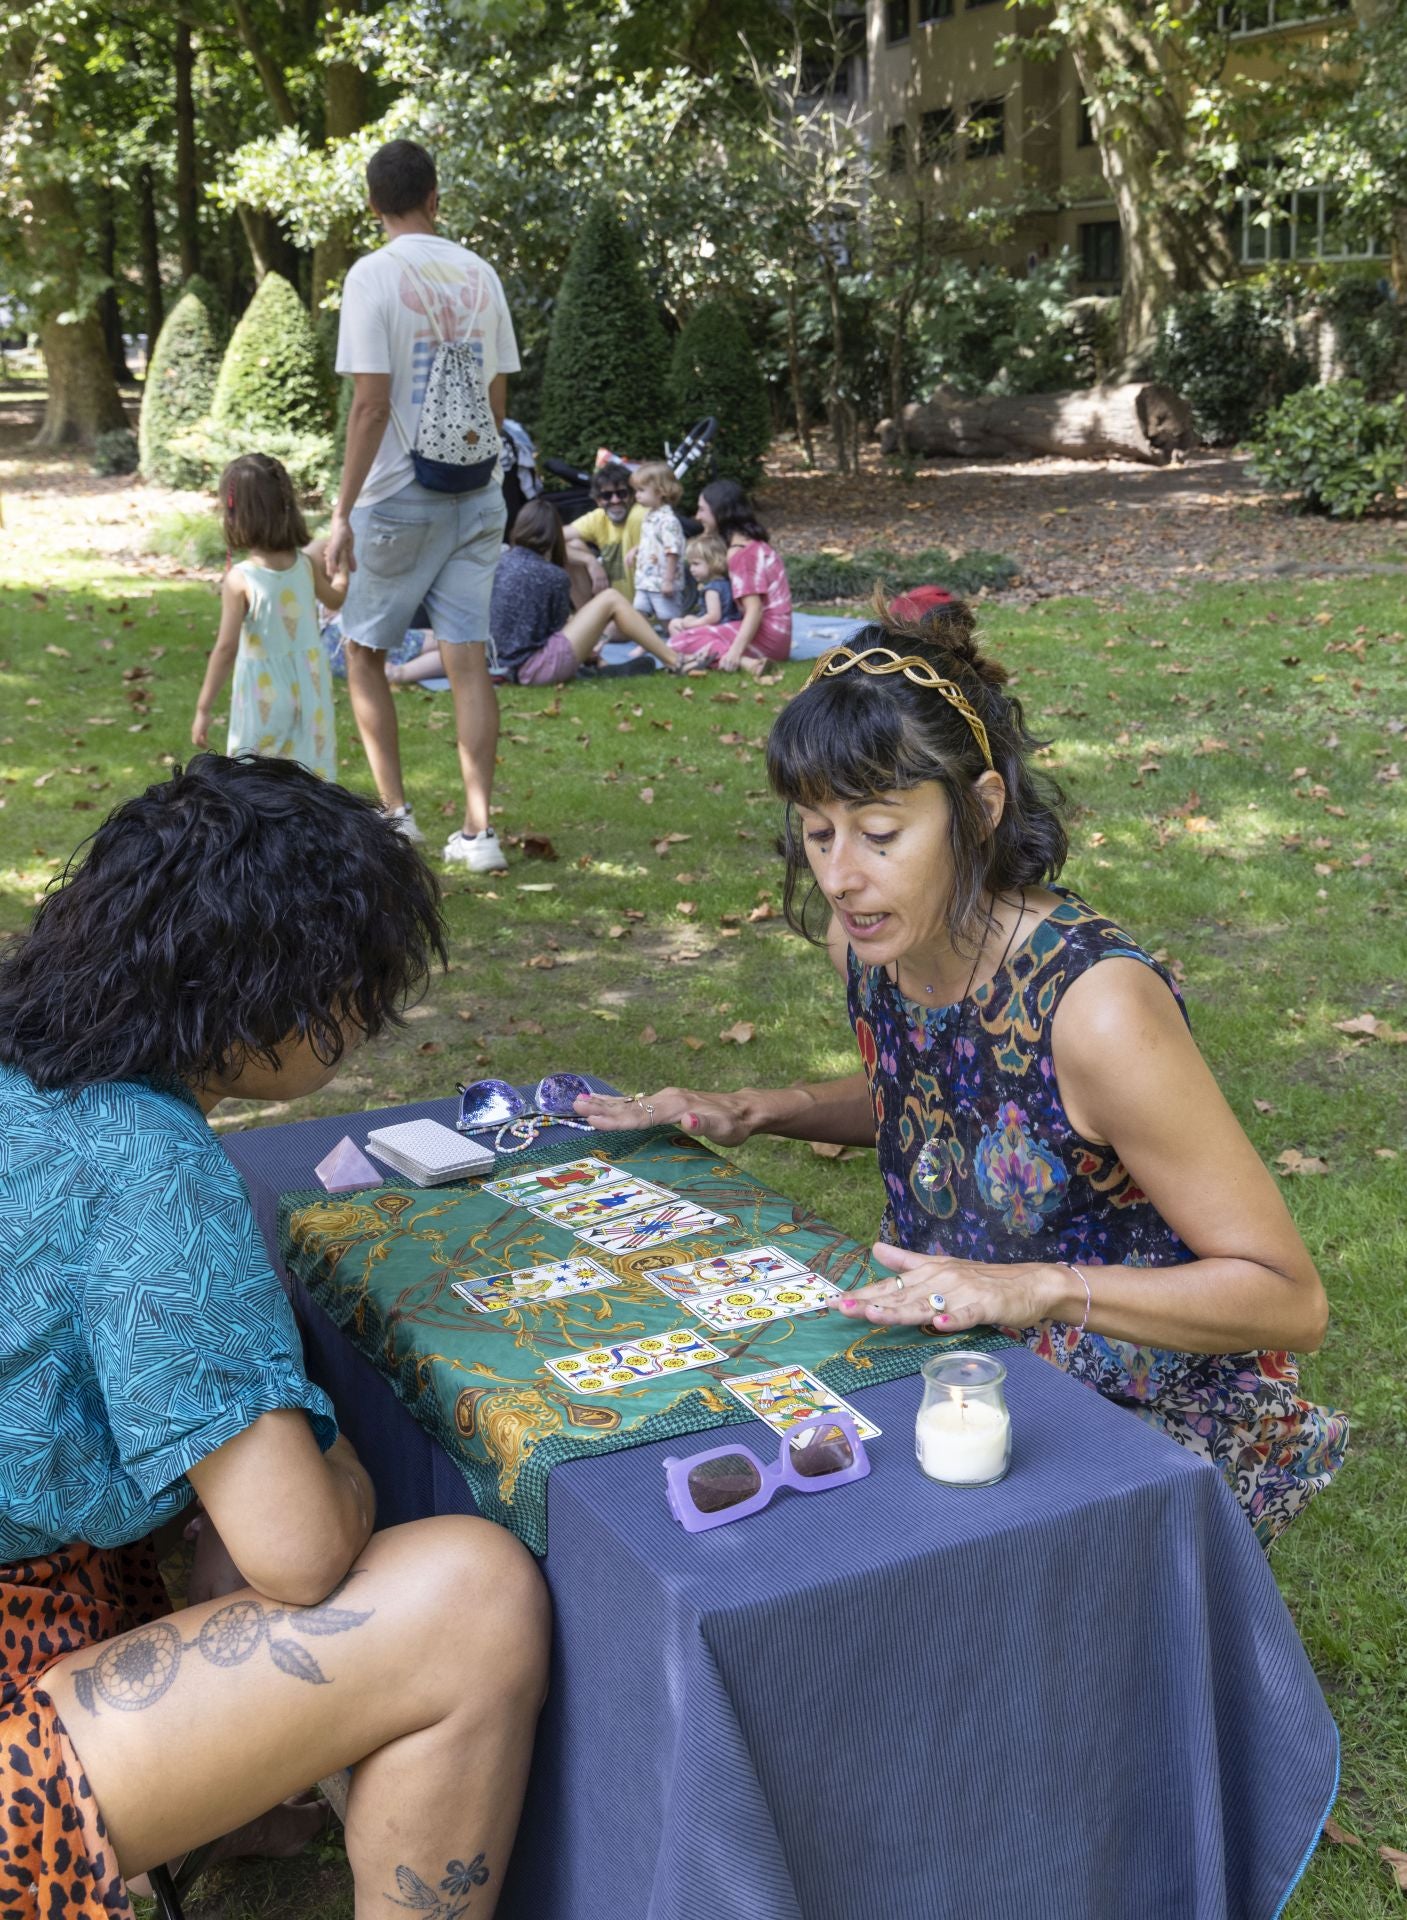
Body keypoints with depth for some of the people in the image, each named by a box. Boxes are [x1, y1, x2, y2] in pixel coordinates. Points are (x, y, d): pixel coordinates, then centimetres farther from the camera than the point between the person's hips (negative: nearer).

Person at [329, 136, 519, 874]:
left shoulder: (374, 275, -10)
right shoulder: (479, 274, 6)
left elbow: (371, 404, -15)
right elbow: (497, 395, 10)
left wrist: (343, 513, -13)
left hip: (400, 495, -4)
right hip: (476, 493, 5)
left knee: (364, 650, 11)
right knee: (468, 657, 4)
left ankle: (396, 813, 9)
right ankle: (478, 828, 2)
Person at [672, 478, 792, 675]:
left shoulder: (740, 553, -14)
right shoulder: (757, 544, 15)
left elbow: (754, 610, -23)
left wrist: (736, 651, -32)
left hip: (766, 638, -10)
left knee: (681, 642, -12)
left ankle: (744, 662, -28)